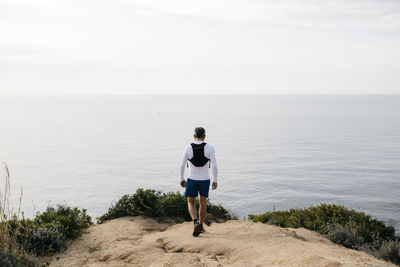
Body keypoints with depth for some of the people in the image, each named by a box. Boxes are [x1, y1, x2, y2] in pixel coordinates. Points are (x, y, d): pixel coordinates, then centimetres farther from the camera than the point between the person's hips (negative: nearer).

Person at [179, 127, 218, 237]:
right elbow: (214, 166, -13)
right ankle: (200, 226, 24)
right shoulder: (210, 148, -8)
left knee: (191, 203, 14)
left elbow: (182, 165, -8)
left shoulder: (188, 148, -8)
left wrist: (182, 179, 5)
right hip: (205, 180, 1)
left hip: (192, 180, -1)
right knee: (203, 203, 19)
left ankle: (196, 222, -10)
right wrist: (215, 181, -2)